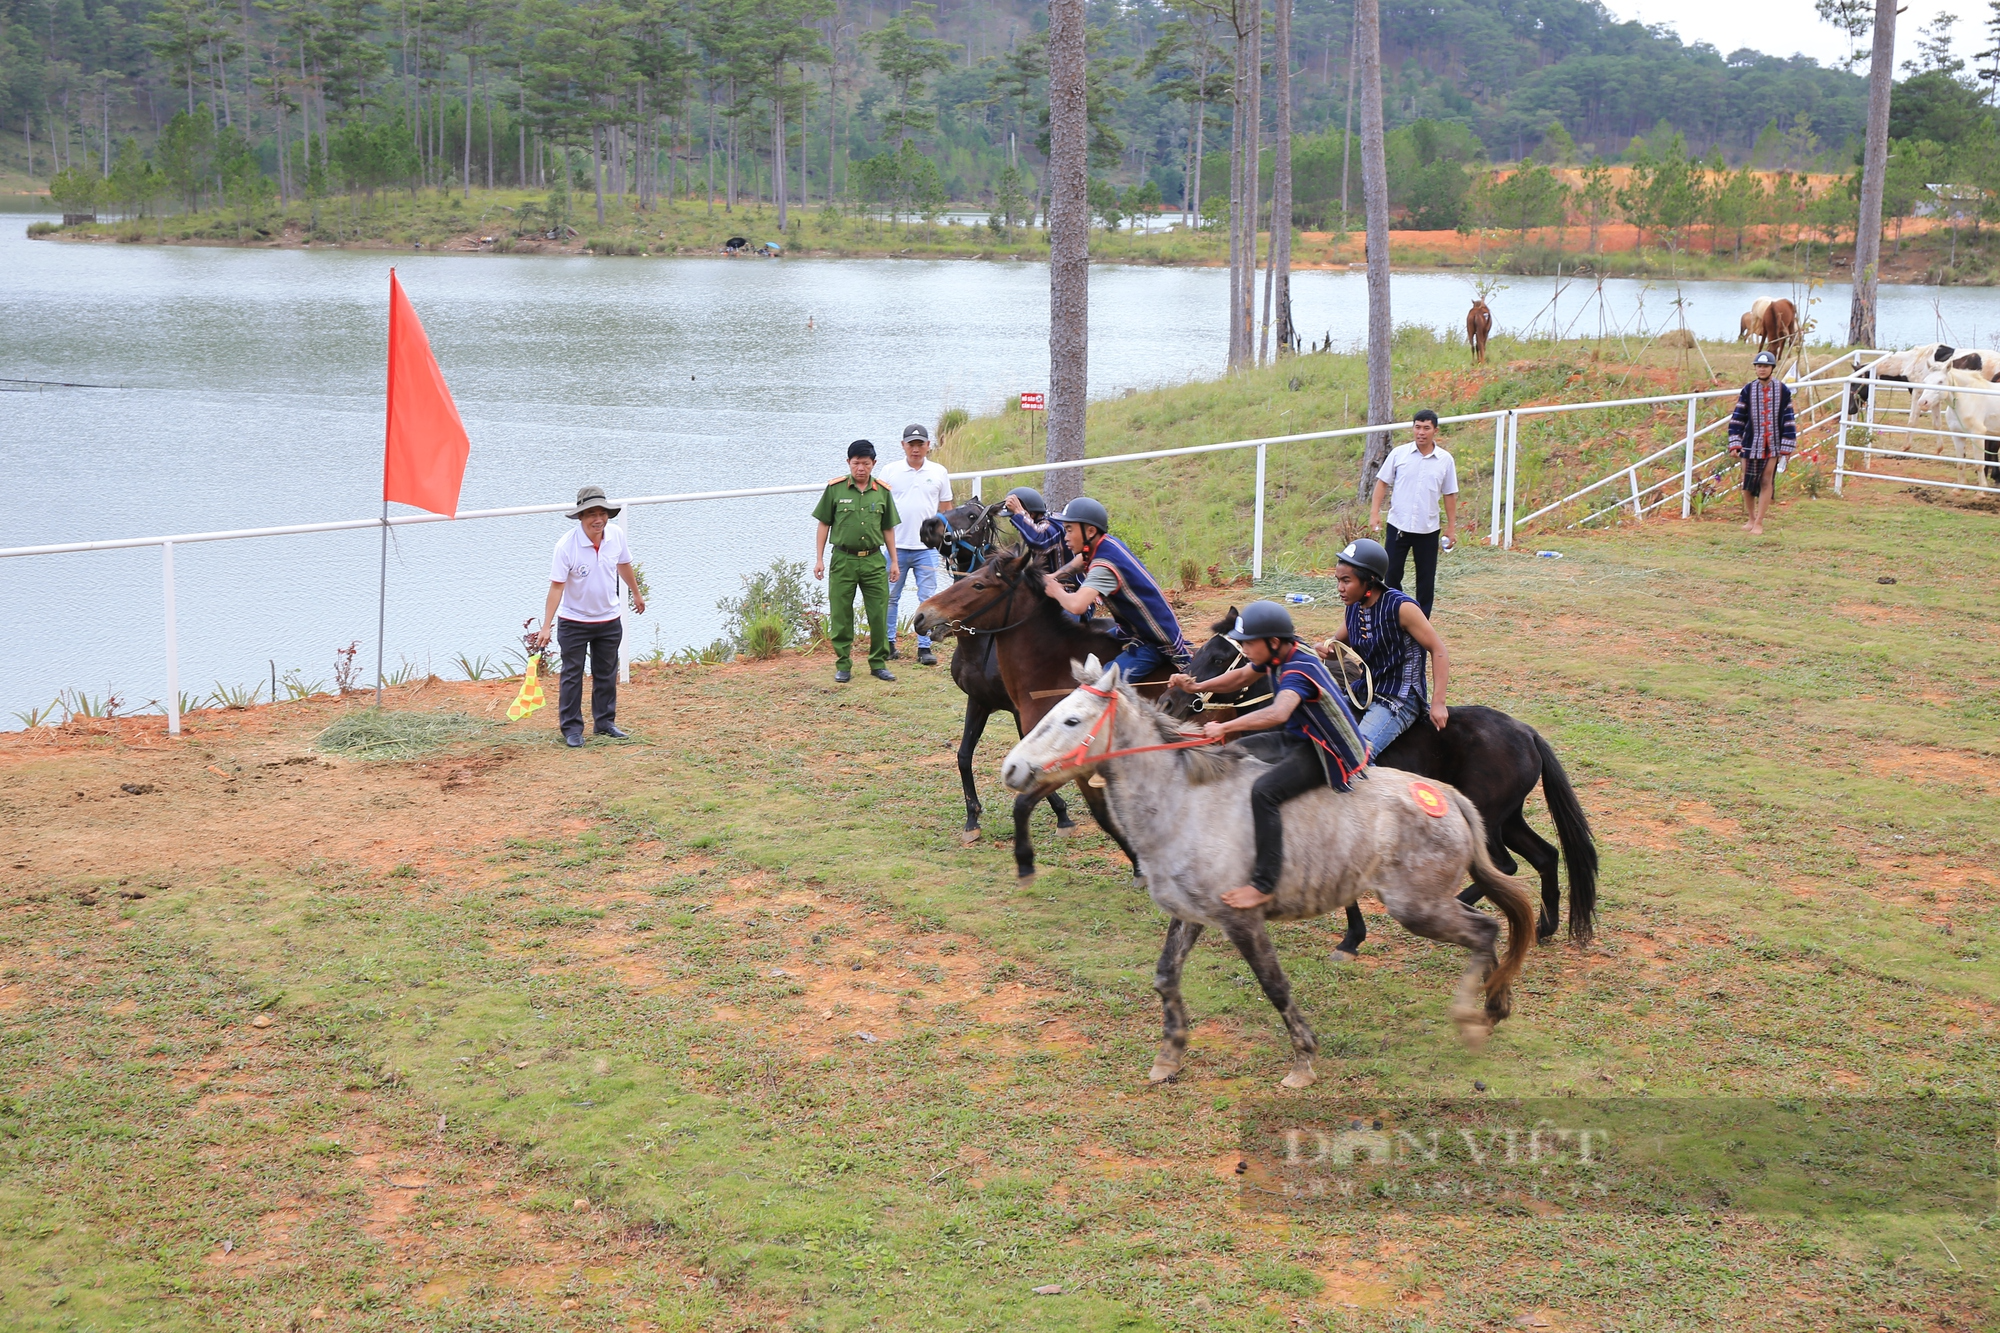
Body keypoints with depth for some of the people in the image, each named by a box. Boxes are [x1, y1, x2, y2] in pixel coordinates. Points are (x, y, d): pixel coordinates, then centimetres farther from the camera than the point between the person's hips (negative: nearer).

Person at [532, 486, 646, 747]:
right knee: (572, 676, 1)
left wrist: (636, 594, 24)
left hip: (609, 620, 4)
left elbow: (624, 565, 10)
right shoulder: (566, 546, -24)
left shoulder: (616, 535, -11)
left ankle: (605, 721, 26)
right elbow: (556, 587, -23)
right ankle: (571, 728, 8)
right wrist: (546, 627, -25)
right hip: (574, 621, -4)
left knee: (606, 674, 13)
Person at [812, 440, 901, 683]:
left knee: (879, 615, 3)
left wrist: (894, 561, 11)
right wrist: (819, 559, 1)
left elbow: (888, 529, 11)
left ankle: (879, 663, 15)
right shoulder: (835, 489, -1)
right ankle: (843, 665, 14)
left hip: (874, 560, 2)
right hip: (843, 560, -1)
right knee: (841, 615, 3)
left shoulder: (882, 491, 4)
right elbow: (824, 524, 4)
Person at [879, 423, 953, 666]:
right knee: (890, 596, 6)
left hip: (927, 548, 1)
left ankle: (924, 647, 4)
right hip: (896, 546, 0)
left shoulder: (939, 472, 7)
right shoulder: (890, 470, 3)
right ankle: (888, 642, 18)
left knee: (928, 598, -1)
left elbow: (946, 510, 12)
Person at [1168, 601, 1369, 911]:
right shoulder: (1276, 657, 1)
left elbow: (1278, 713, -47)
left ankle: (1264, 884, -30)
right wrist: (1197, 686, 9)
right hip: (1295, 739, 11)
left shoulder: (1299, 671, -28)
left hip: (1324, 752, -11)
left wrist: (1224, 728, -45)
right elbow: (1241, 677, 21)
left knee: (1264, 790, -31)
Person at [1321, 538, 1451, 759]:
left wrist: (1438, 703, -20)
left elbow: (1439, 651, -13)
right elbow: (1339, 641, 23)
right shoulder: (1354, 608, 5)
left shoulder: (1401, 608, -16)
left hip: (1399, 701, -8)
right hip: (1364, 694, 8)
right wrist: (1326, 647, -3)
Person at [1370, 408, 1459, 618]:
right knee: (1392, 573, 2)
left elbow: (1450, 495, 7)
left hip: (1428, 530, 0)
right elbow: (1382, 482, 3)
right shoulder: (1399, 454, -1)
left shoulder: (1445, 460, 1)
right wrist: (1375, 512, -7)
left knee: (1426, 580, 5)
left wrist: (1451, 527, 6)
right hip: (1398, 526, 0)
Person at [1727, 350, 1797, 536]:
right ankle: (1750, 519, 22)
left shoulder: (1783, 391, 0)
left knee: (1766, 482, -3)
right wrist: (1734, 444, -5)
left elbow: (1788, 420, 2)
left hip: (1773, 445, -1)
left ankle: (1759, 522, 4)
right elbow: (1738, 418, 2)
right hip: (1751, 444, 1)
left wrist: (1787, 448, -1)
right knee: (1748, 483, 5)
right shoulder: (1748, 390, 1)